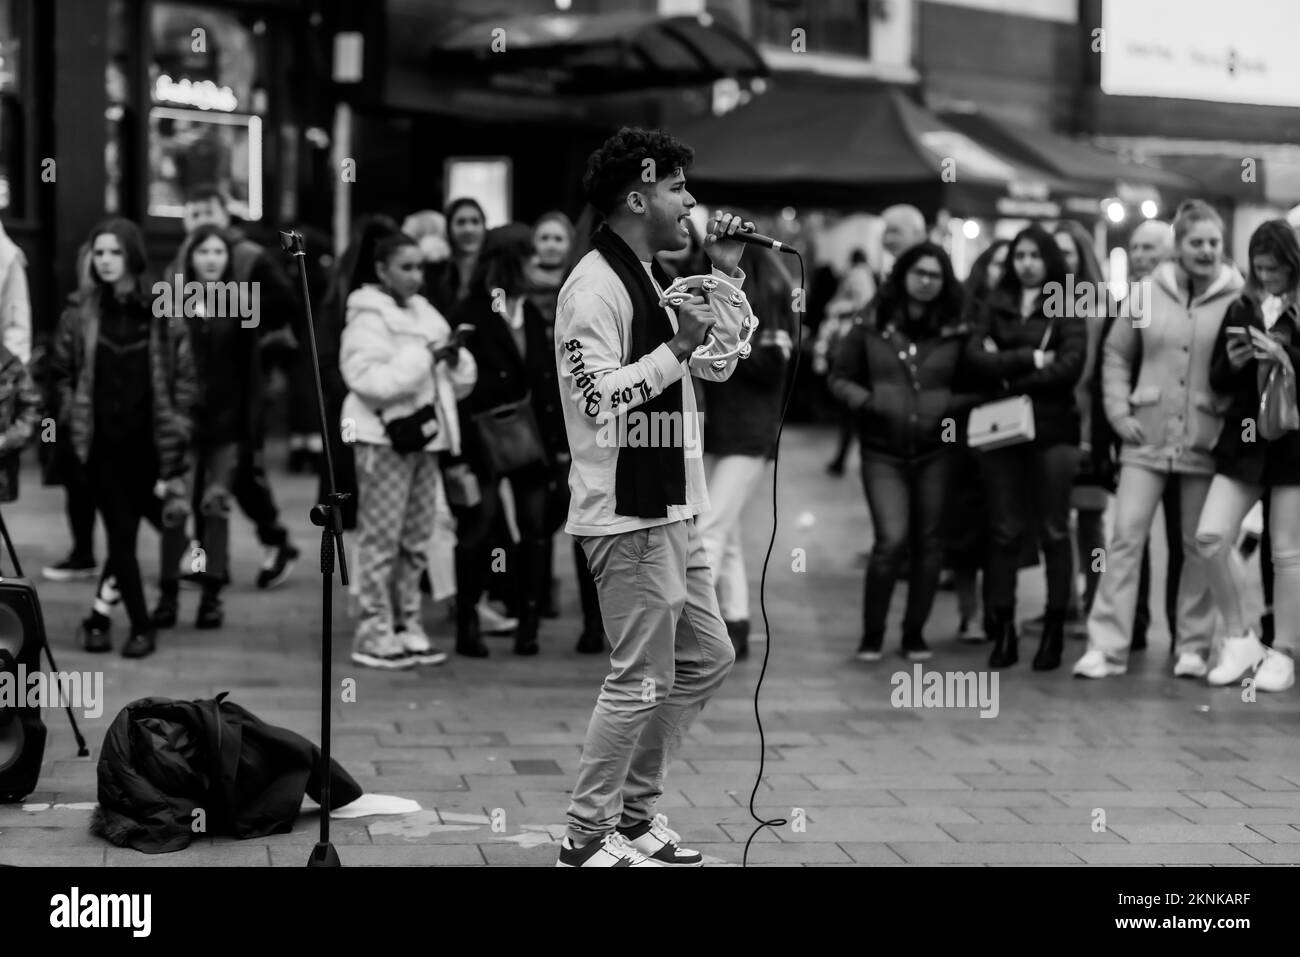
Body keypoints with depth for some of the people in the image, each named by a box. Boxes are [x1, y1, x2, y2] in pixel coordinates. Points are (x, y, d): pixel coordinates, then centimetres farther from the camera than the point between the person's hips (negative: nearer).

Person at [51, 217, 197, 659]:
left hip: (148, 440, 0)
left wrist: (177, 427, -3)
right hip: (103, 442, 0)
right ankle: (141, 626, 5)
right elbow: (63, 374, 10)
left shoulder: (162, 315, 0)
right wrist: (72, 423, 2)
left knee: (124, 533, 4)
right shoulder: (79, 315, 1)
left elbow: (183, 377, 3)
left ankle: (102, 615, 21)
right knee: (121, 533, -4)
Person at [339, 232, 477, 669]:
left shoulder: (424, 314, 15)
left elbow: (460, 383, 18)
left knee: (416, 538, 10)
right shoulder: (368, 318, -6)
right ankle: (374, 632, -1)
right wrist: (424, 357, -21)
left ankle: (406, 625, 17)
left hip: (423, 435, 7)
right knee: (382, 536, -5)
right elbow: (368, 379, -21)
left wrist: (455, 361, -4)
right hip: (384, 436, -7)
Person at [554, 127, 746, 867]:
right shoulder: (596, 285, -14)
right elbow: (598, 398, -23)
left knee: (708, 659, 15)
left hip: (670, 508, 10)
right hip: (626, 513, -10)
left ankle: (636, 813, 24)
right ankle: (587, 837, 5)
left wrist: (727, 277, 11)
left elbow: (721, 364, 20)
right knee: (643, 680, -6)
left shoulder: (653, 279, 15)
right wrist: (675, 347, -22)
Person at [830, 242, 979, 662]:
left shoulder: (956, 331, 4)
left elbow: (974, 389, 8)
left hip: (935, 452, 2)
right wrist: (866, 400, -10)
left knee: (928, 544, 5)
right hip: (883, 453, -2)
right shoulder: (872, 327, 2)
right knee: (892, 540, -13)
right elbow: (840, 378, 8)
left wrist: (950, 406, -11)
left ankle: (915, 632, 21)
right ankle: (871, 634, 3)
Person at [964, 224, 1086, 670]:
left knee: (1054, 532, 2)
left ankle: (1054, 632, 6)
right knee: (1004, 531, 3)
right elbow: (976, 356, -2)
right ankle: (1003, 631, 7)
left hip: (1052, 429, -3)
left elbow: (1070, 365, -11)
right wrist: (1030, 358, -12)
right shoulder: (997, 306, 11)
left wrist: (1008, 376, -10)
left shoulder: (1067, 308, 2)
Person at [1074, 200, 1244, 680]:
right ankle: (1106, 647, -1)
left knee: (1202, 546, 7)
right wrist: (1119, 412, 3)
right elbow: (1115, 353, 12)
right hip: (1148, 438, 1)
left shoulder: (1237, 298, -3)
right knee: (1125, 536, -4)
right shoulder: (1149, 293, 3)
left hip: (1206, 441, -1)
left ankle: (1194, 647, 18)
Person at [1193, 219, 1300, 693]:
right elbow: (1218, 382, 13)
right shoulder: (1241, 309, 9)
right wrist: (1233, 362, -7)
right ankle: (1239, 639, 9)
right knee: (1209, 538, -8)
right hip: (1243, 440, 4)